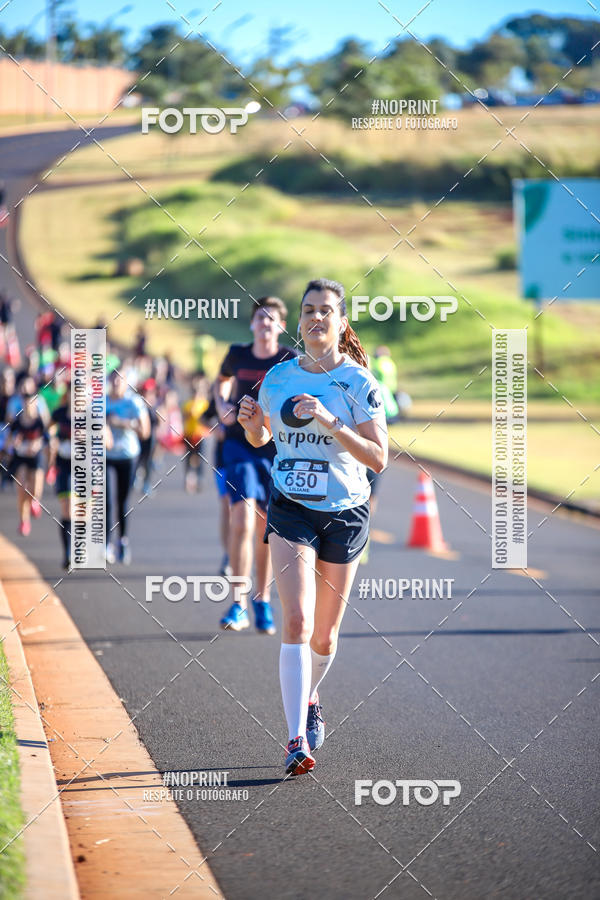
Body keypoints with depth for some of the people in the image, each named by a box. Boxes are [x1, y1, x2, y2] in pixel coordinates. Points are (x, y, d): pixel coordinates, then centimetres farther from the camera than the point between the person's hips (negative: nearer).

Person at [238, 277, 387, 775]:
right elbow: (260, 438, 18)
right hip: (290, 510, 1)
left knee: (323, 636, 10)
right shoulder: (279, 377, 2)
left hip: (345, 513, -1)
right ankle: (298, 739, -21)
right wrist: (250, 421, -5)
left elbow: (378, 458, -14)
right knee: (296, 621, -18)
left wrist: (330, 422, -26)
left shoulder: (358, 382, -8)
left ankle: (309, 698, 43)